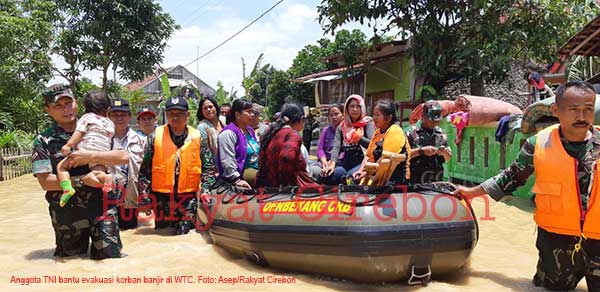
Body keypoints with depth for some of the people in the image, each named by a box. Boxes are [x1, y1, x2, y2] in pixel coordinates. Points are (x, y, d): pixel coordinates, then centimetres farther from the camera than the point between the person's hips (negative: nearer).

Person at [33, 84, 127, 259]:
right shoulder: (43, 142, 0)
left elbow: (123, 157, -8)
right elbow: (45, 182, -10)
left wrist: (90, 156, -19)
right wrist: (82, 180, -19)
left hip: (101, 207, 0)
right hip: (67, 214, 0)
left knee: (110, 256, -1)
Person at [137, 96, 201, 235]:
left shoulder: (197, 137, 2)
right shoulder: (155, 136, 2)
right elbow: (145, 169, 5)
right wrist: (144, 194, -1)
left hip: (189, 199, -1)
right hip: (161, 198, 1)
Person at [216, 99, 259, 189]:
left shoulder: (250, 130, 18)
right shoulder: (229, 133, -11)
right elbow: (227, 160, -18)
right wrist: (237, 180, -23)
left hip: (256, 169, 9)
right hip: (242, 172, -9)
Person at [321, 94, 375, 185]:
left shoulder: (367, 123, 9)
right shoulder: (341, 127, 17)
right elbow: (336, 146, 2)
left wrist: (359, 138, -21)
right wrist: (332, 163, -16)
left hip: (361, 161, -3)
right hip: (345, 162, 3)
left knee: (351, 176, -34)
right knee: (328, 176, -27)